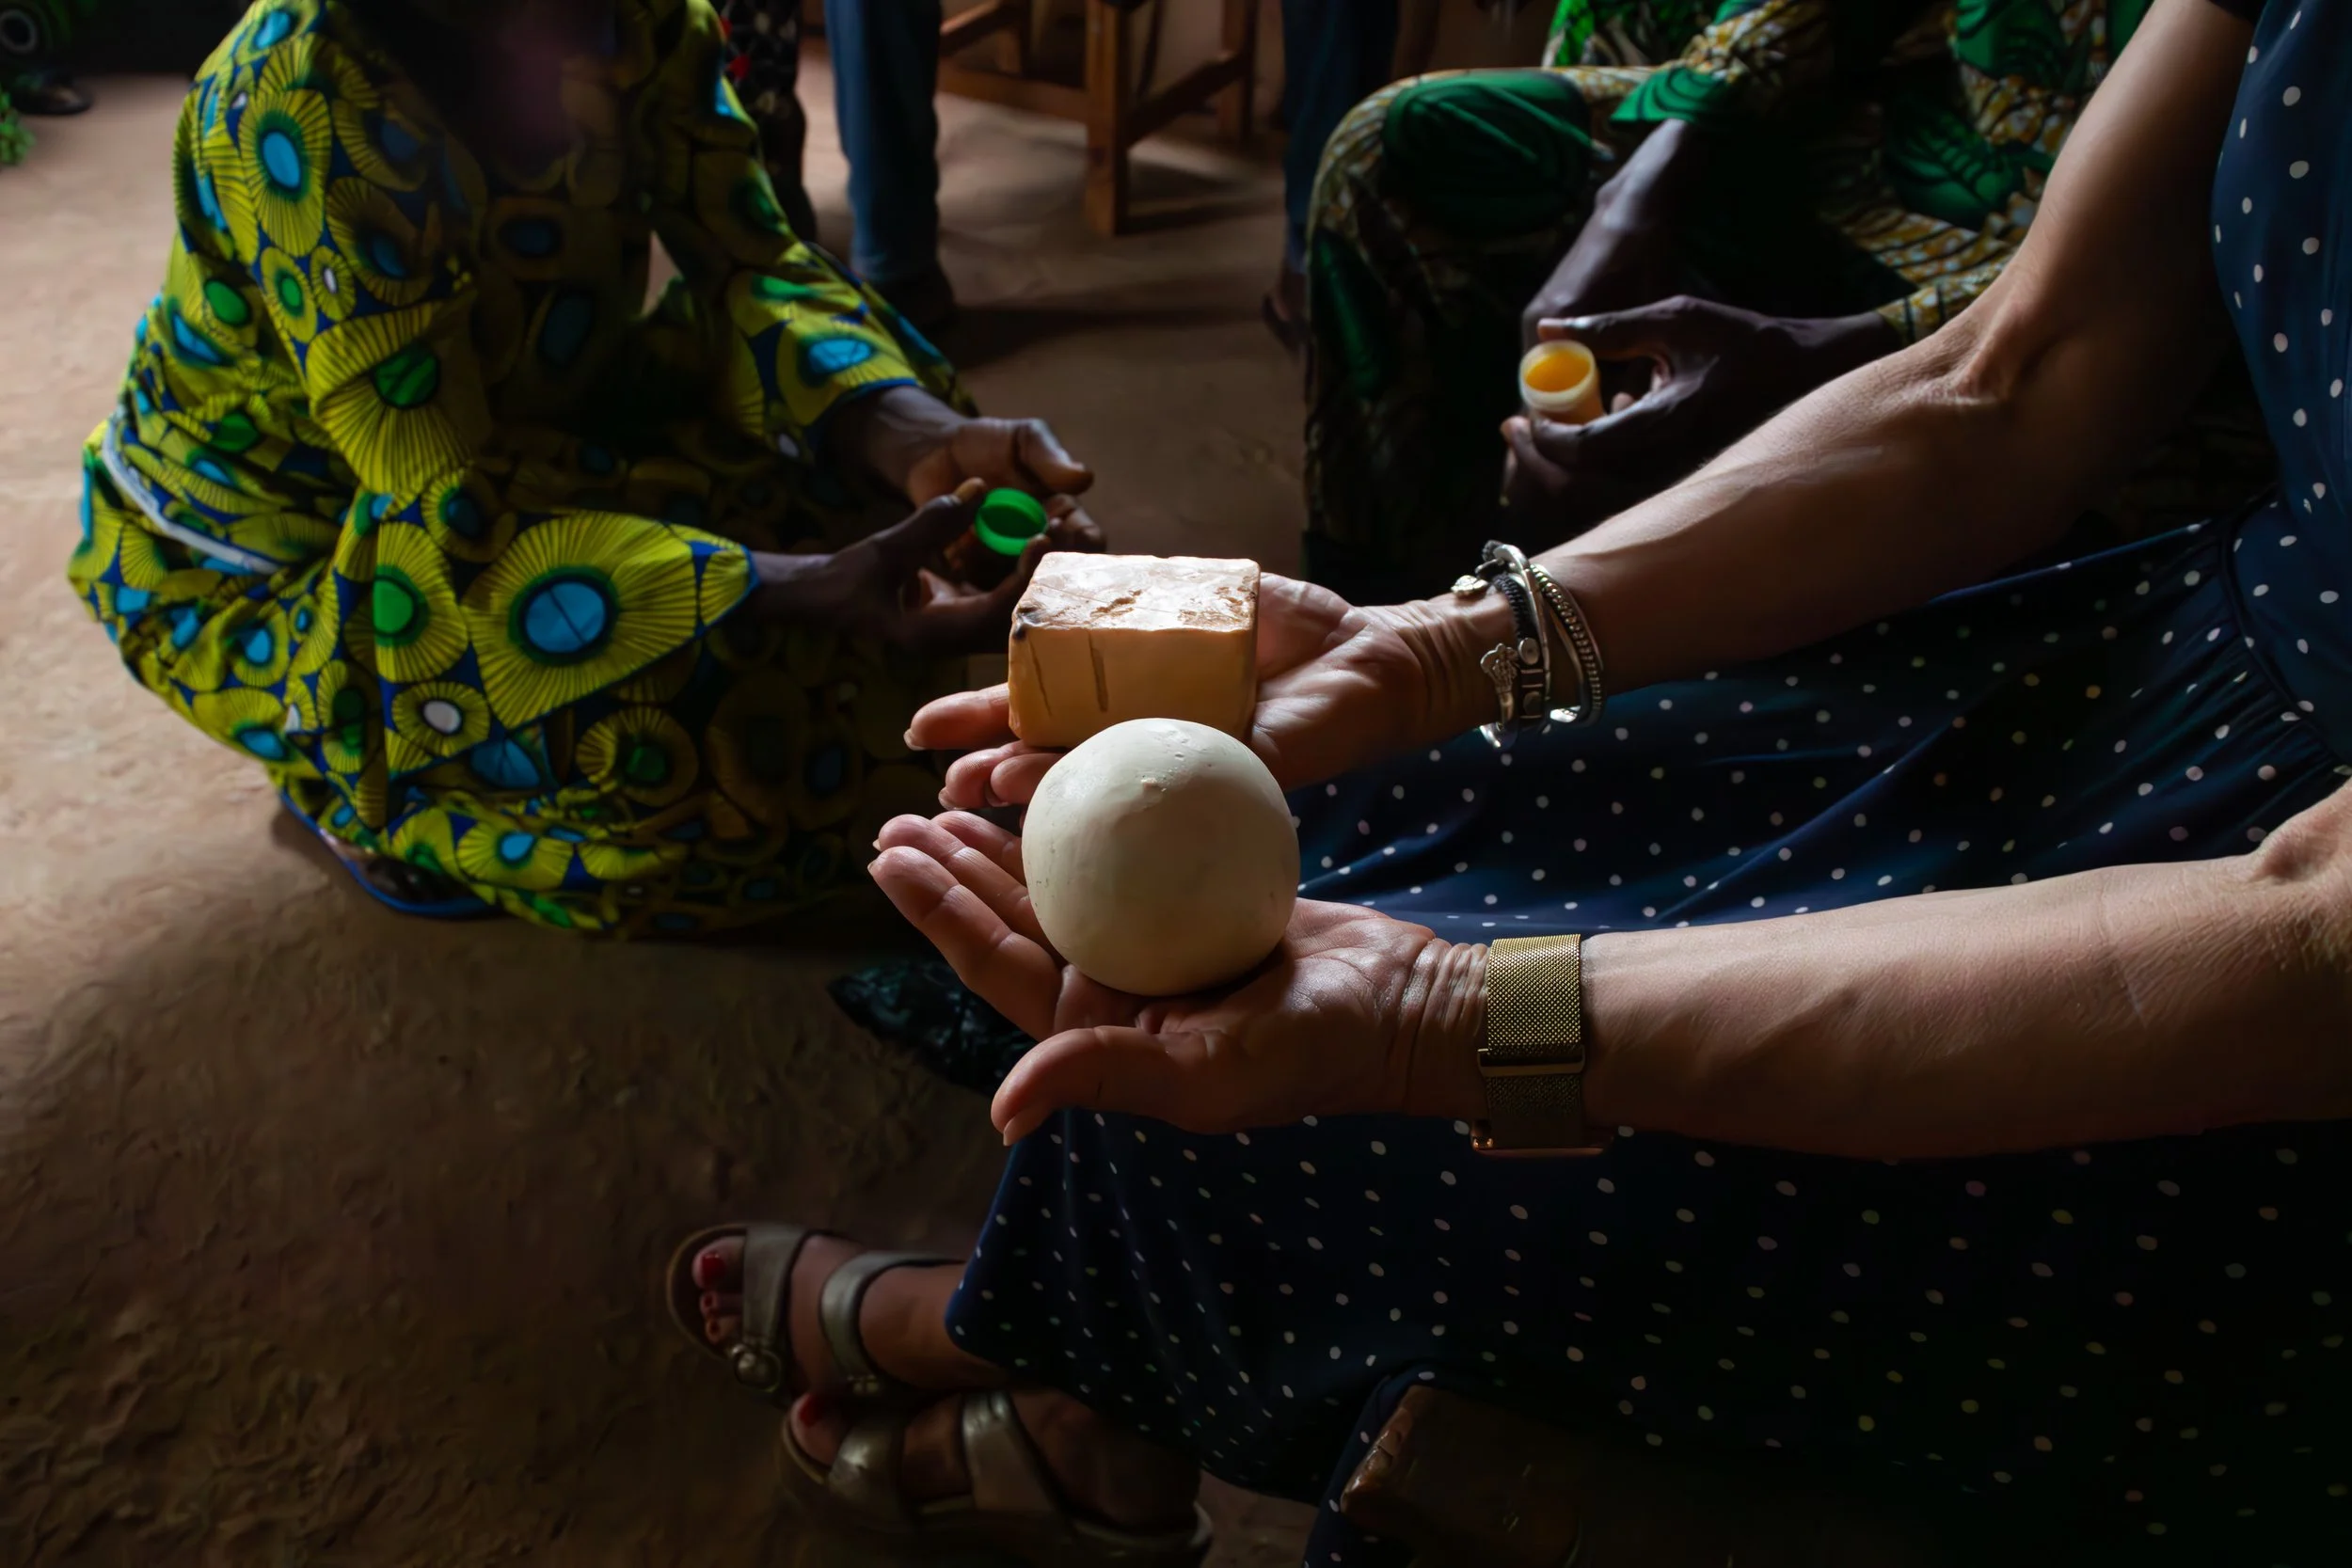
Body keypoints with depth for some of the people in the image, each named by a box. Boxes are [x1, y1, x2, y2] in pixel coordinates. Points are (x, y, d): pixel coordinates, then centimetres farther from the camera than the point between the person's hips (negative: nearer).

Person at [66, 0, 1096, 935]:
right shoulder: (308, 98, -33)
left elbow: (750, 273, -15)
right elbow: (451, 514, -36)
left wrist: (923, 438, -36)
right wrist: (823, 593, -48)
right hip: (259, 561, -6)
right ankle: (370, 788, 1)